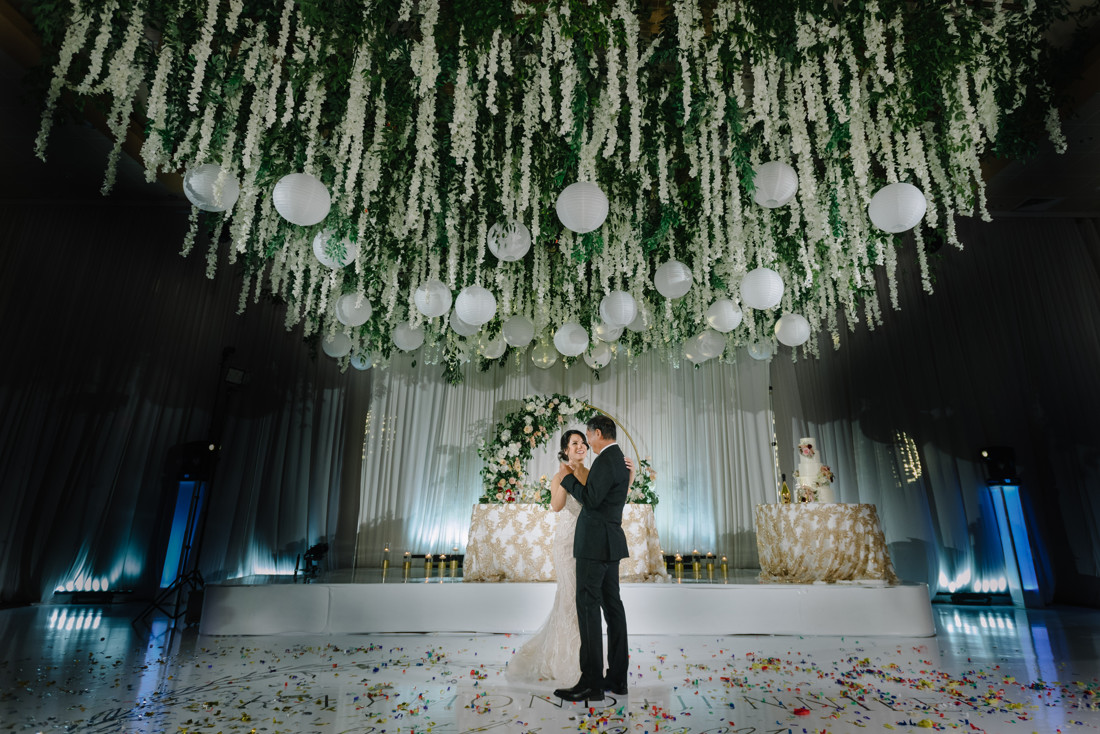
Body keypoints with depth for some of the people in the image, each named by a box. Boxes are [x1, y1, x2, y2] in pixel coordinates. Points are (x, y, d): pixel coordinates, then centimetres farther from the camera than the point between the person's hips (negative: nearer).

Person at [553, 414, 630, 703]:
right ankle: (617, 678, 19)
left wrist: (568, 477, -10)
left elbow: (591, 499, -22)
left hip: (596, 543, -10)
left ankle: (591, 682, -1)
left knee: (588, 608, -5)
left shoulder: (606, 460, -16)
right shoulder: (618, 459, 15)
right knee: (612, 606, 11)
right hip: (611, 542, 10)